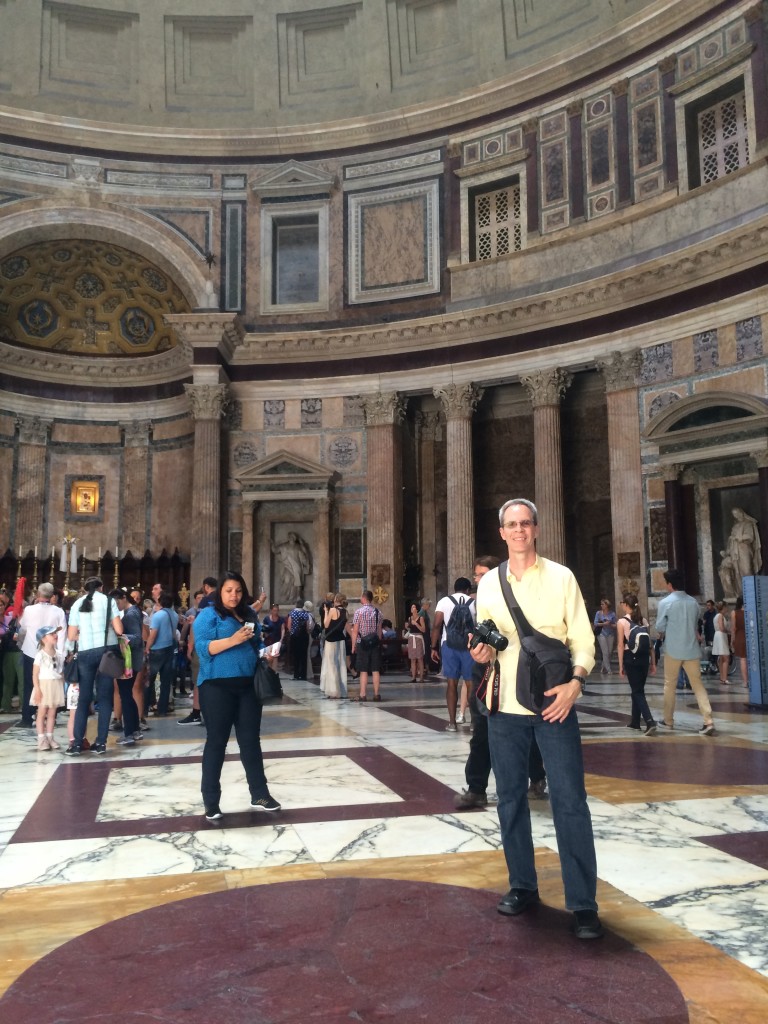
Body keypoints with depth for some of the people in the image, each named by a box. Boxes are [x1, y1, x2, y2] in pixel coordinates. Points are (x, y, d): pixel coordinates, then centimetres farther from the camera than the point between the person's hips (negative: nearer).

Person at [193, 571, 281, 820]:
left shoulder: (249, 615, 14)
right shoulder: (208, 615, -4)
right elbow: (202, 647, -16)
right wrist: (233, 640, -26)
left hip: (247, 685, 5)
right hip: (217, 686, -5)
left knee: (251, 740, 9)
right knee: (216, 741, 2)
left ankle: (260, 795, 18)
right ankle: (211, 802, 11)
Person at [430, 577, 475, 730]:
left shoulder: (444, 601, 4)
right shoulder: (474, 603, 6)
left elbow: (436, 625, -4)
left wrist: (434, 647, 0)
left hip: (449, 645, 0)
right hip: (469, 646, 0)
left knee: (451, 683, 4)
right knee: (471, 684, 7)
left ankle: (452, 722, 4)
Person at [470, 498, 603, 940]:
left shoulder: (561, 577, 0)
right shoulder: (488, 583, 8)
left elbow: (583, 638, -3)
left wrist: (576, 681, -19)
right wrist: (484, 651, -8)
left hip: (554, 702, -3)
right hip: (505, 705, 3)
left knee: (570, 800, -3)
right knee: (511, 797, 12)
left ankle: (583, 904, 5)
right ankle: (523, 886, 27)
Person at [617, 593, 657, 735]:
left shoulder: (622, 622, -7)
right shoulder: (644, 620, 6)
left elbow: (621, 645, -9)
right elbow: (650, 644, 6)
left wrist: (621, 665, -4)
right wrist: (653, 662, 12)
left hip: (631, 659, -5)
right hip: (644, 659, 5)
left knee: (637, 692, -2)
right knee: (638, 690, 17)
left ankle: (650, 722, -18)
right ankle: (635, 722, 25)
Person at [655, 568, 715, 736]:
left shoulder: (665, 602, -10)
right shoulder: (693, 601, 4)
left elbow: (659, 628, -4)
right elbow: (695, 625, 14)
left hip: (673, 650, -3)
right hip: (692, 650, 3)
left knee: (670, 685, 11)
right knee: (698, 685, 4)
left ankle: (668, 720, 20)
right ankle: (708, 722, -7)